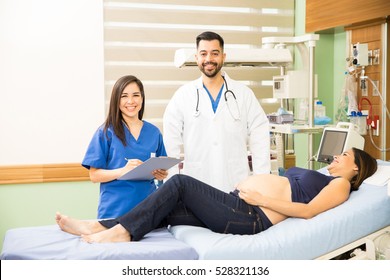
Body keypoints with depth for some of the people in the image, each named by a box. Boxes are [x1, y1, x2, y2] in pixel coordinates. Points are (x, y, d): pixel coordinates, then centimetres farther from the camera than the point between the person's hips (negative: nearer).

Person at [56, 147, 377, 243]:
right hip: (236, 204, 8)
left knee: (180, 183, -20)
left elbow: (308, 211, -11)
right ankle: (103, 227, -12)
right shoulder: (314, 177, 32)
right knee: (164, 212, -8)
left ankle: (122, 230, -20)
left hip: (249, 217, -8)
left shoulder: (339, 184, 6)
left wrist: (263, 199, -15)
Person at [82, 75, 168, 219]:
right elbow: (94, 175, -6)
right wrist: (123, 171, -21)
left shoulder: (154, 132, 8)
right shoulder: (106, 132, -3)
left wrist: (161, 174, -5)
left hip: (147, 207, 3)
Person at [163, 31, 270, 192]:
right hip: (195, 187, 0)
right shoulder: (182, 96, 5)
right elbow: (171, 146, 3)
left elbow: (259, 140, 4)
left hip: (237, 186, 1)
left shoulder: (244, 94, 6)